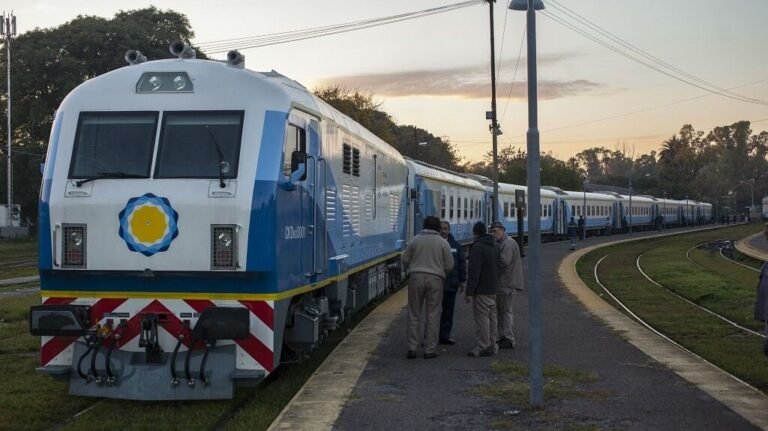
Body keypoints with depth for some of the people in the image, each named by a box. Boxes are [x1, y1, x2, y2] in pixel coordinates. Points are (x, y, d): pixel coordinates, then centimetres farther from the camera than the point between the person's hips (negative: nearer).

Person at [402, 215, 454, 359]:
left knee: (414, 315, 7)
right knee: (432, 316, 5)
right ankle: (430, 350, 5)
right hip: (435, 279, -1)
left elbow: (404, 259, 5)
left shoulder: (416, 240, 2)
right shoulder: (443, 243, -1)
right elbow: (449, 265, 0)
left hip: (416, 277, 1)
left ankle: (412, 348, 5)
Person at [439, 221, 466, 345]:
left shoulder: (455, 245, 10)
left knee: (448, 311, 7)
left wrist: (462, 280, 7)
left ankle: (445, 336, 15)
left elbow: (462, 263, 12)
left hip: (451, 284, 4)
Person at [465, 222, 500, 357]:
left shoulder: (477, 247, -16)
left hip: (481, 290, -9)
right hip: (493, 288, 9)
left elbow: (473, 271, -21)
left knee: (482, 317, -6)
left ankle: (483, 347, -5)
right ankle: (491, 345, 18)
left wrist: (469, 291, -19)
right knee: (491, 317, 13)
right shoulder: (494, 246, 13)